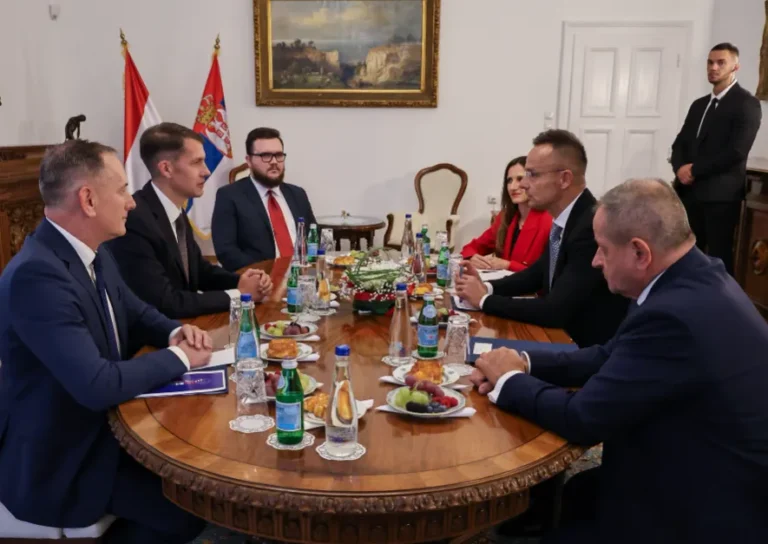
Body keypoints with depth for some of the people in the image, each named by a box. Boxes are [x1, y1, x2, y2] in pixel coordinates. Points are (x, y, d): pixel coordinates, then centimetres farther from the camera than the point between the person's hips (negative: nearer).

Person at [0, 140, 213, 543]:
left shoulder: (92, 253, 0)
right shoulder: (36, 274, -29)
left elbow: (135, 313, 14)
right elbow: (97, 386, -33)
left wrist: (176, 333, -7)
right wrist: (178, 357, -19)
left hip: (101, 425, 9)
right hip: (58, 460, -8)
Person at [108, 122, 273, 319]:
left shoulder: (176, 212, 4)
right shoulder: (135, 220, -22)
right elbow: (164, 304, -24)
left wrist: (242, 282, -4)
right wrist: (238, 294, -15)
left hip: (182, 324, 7)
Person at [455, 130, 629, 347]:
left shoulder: (593, 227, -25)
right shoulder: (566, 218, 1)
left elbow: (554, 312, -27)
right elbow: (539, 272, 15)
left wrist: (485, 300, -15)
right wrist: (487, 287, -1)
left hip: (594, 350, -7)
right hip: (566, 336, 7)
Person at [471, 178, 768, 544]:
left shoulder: (675, 315, -32)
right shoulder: (696, 280, -2)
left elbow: (583, 419, -24)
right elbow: (612, 356, 6)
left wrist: (509, 381, -8)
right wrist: (526, 365, -5)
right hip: (706, 483, 8)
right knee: (556, 499, 15)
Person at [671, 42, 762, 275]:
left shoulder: (747, 103, -3)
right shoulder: (699, 104, 19)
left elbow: (736, 151, -14)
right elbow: (679, 144, 15)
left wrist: (694, 169, -11)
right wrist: (681, 169, -6)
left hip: (721, 194, -6)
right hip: (690, 190, 6)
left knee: (718, 256, -1)